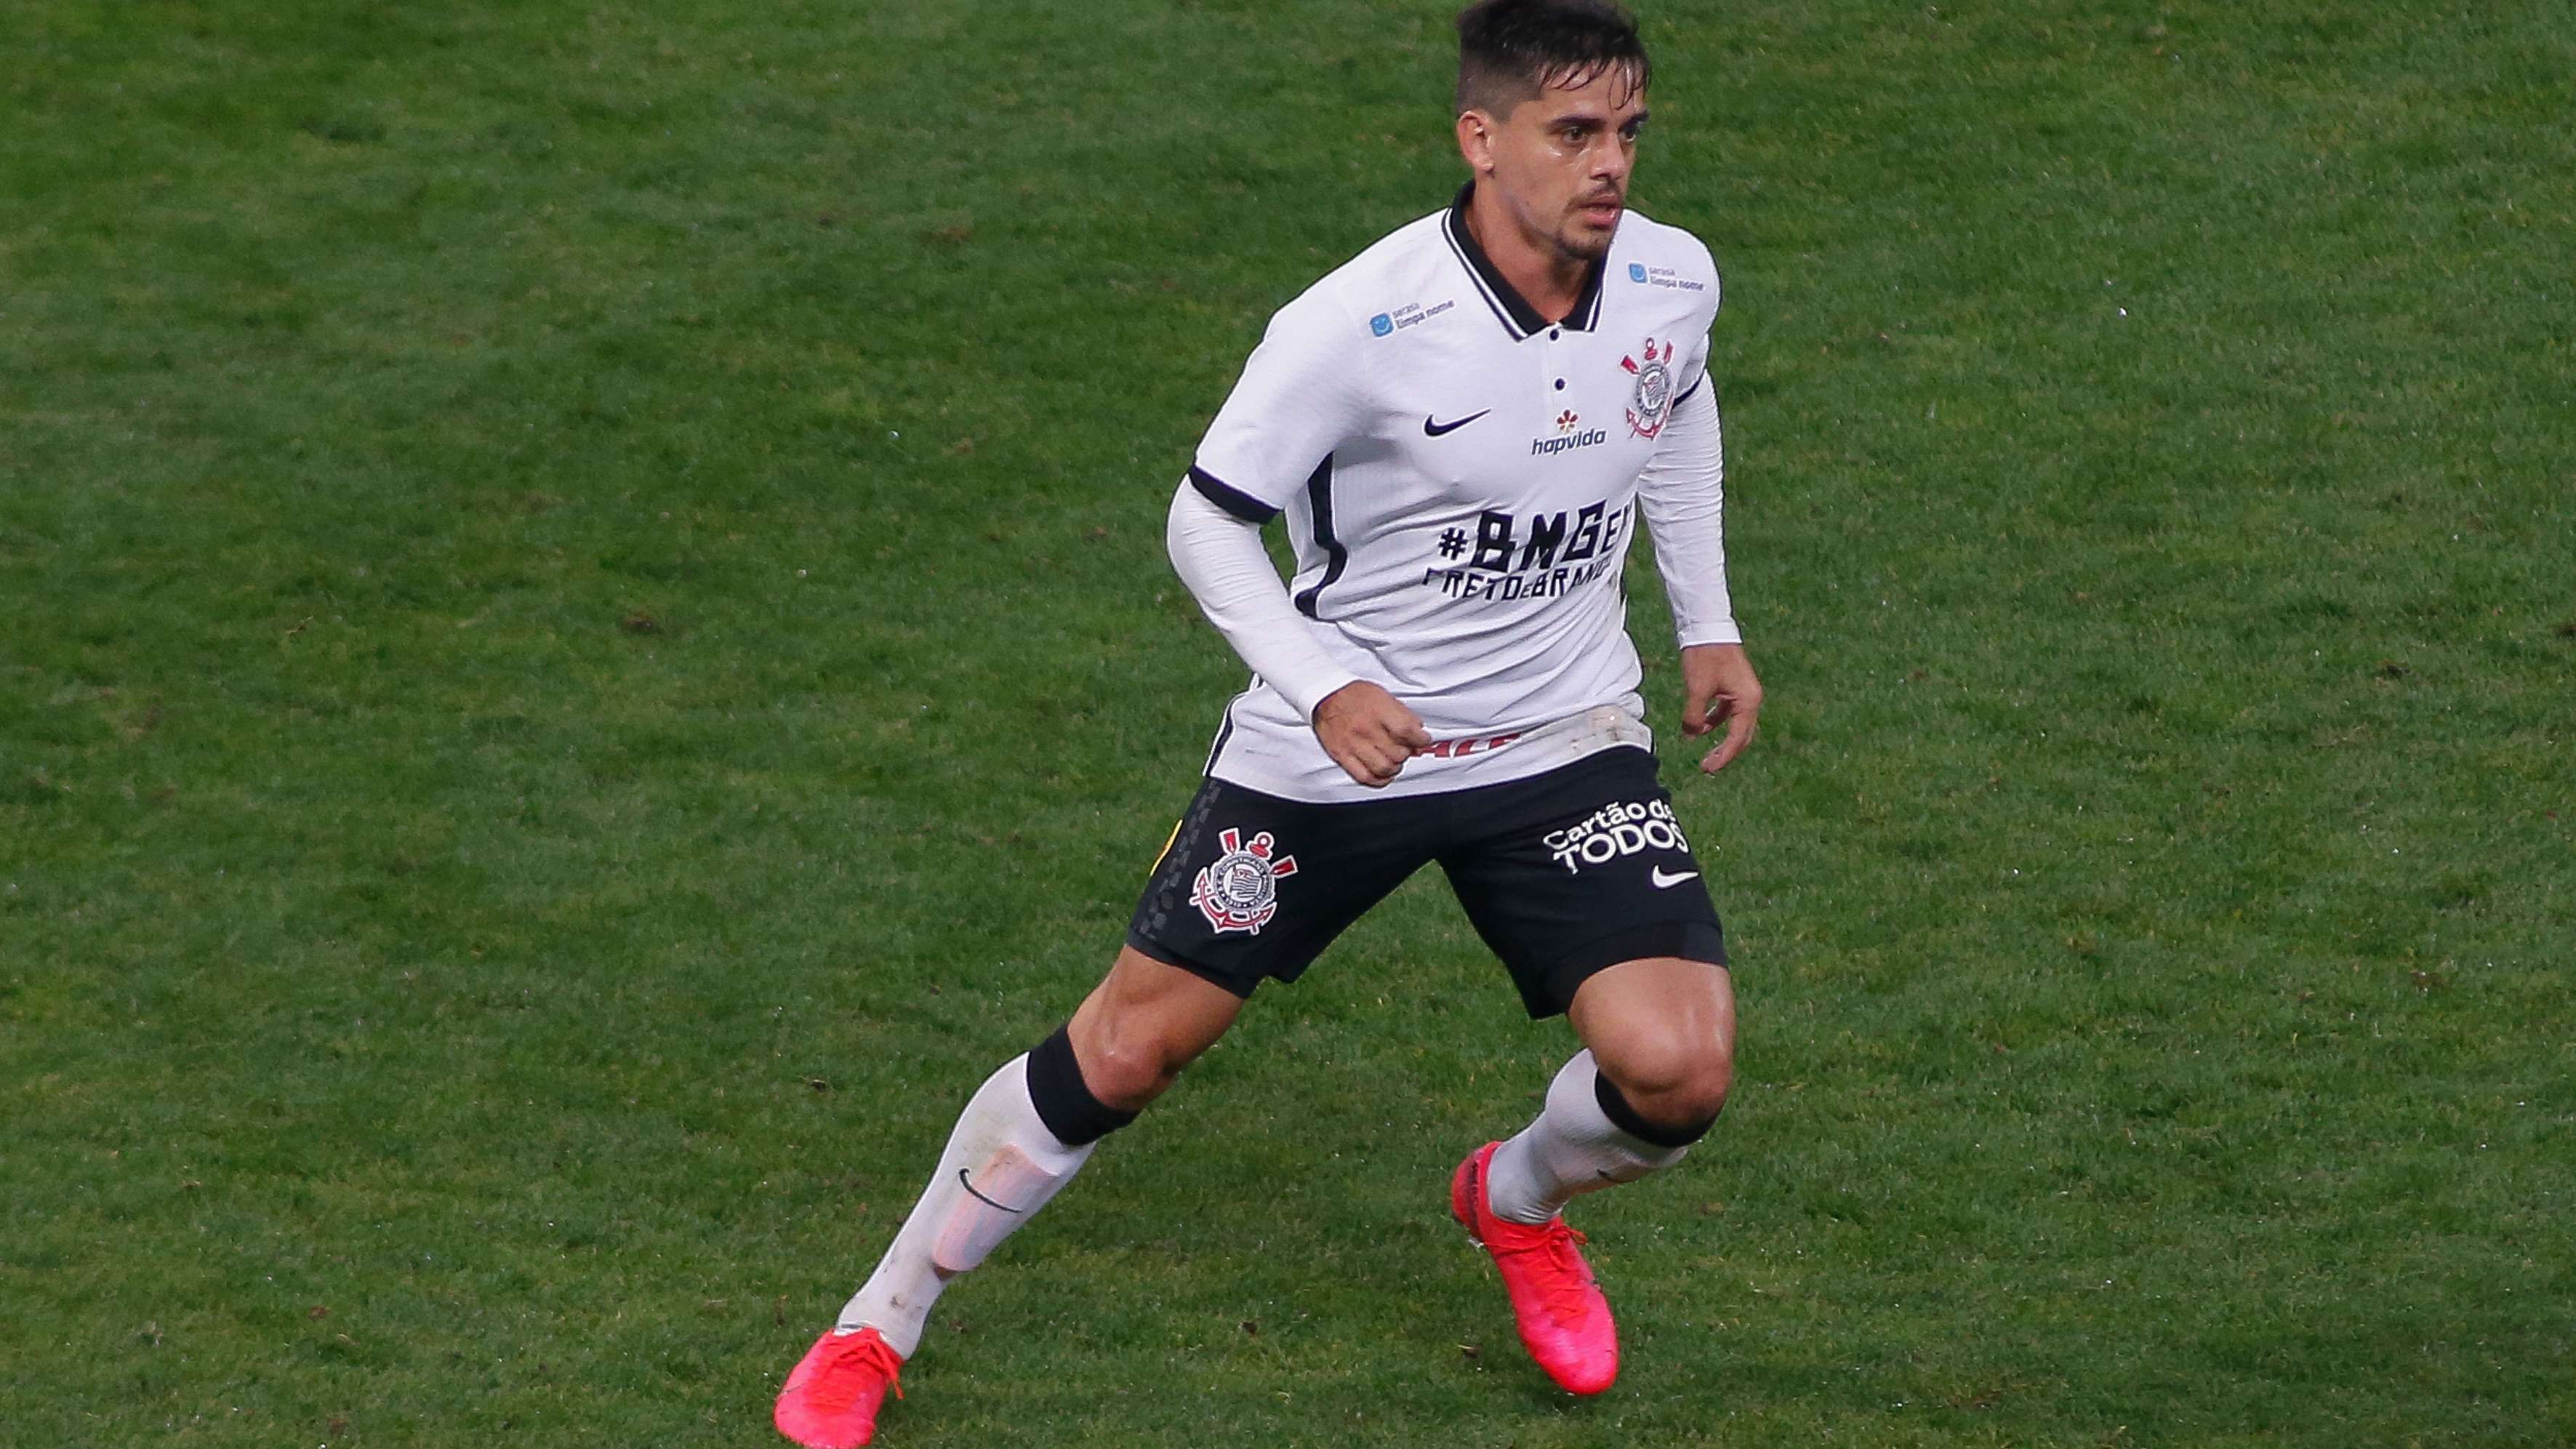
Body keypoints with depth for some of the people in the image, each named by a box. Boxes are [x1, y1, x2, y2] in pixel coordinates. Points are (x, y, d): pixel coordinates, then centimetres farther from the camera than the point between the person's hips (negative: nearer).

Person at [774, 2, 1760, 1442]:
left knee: (1676, 1072, -14)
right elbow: (1208, 520, -14)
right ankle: (877, 1332, 21)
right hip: (1333, 744, -3)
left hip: (1566, 737, 3)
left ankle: (1520, 1202, 23)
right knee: (1127, 1049, 1)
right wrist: (1323, 689, -27)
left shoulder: (1673, 281, -9)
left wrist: (1707, 622, 16)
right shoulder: (1356, 330, -25)